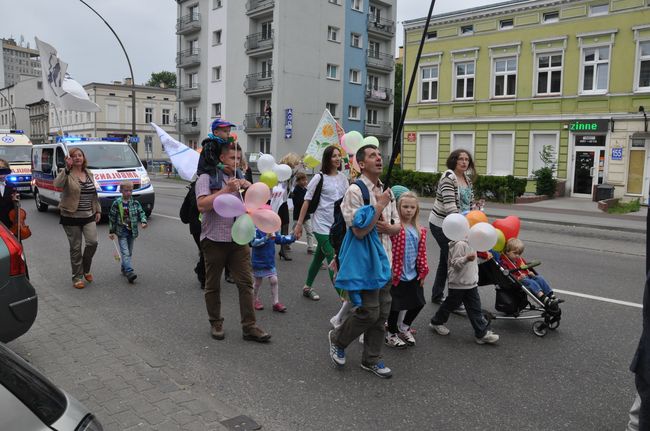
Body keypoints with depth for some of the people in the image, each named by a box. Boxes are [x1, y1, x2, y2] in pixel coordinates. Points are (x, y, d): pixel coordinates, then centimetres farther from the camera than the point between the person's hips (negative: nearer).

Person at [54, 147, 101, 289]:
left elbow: (94, 194, 18)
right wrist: (67, 169, -38)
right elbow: (57, 184, -28)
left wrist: (98, 210, 13)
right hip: (71, 217, -4)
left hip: (89, 216, 4)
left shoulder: (89, 173, 10)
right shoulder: (66, 174, -6)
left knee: (92, 242, -8)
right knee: (76, 247, 3)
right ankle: (77, 277, 16)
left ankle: (86, 269, 18)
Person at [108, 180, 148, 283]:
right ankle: (129, 271, -20)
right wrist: (111, 231, 2)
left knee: (129, 252, 12)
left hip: (132, 231, 4)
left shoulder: (135, 203, 2)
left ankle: (124, 269, 29)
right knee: (125, 252, -12)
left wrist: (143, 222, -15)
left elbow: (141, 213, 6)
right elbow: (112, 217, 1)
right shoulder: (117, 203, -5)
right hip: (121, 232, -3)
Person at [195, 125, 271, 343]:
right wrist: (226, 190, -20)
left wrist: (248, 186, -4)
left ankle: (249, 326, 6)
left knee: (246, 282, 0)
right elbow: (202, 205, -17)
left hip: (238, 239, 4)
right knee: (213, 285, 9)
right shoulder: (207, 178, -3)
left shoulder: (239, 178, 15)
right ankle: (215, 323, 25)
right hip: (215, 240, -4)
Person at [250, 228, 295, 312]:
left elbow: (280, 239, 9)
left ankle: (276, 302, 13)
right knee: (258, 282, 13)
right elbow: (254, 243, -33)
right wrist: (266, 238, -44)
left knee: (274, 280, 1)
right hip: (259, 262, -5)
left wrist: (292, 237, -1)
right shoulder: (256, 230, -20)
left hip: (270, 261, 5)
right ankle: (256, 299, 36)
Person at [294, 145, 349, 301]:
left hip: (337, 225, 6)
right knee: (333, 260, -10)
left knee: (320, 256, 17)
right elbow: (307, 201, -6)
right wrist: (299, 225, -7)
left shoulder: (343, 178, 7)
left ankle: (307, 288, 34)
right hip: (322, 225, -6)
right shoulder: (319, 178, -8)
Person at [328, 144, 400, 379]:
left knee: (382, 313, 11)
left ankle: (371, 359, 25)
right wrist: (380, 205, -17)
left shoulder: (386, 191, 11)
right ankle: (337, 338, 22)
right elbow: (360, 231, -20)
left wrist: (388, 228, -7)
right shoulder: (355, 191, -13)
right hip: (365, 260, -7)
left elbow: (398, 226, 16)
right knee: (369, 312, -5)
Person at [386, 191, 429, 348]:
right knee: (395, 306, 6)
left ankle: (404, 328, 39)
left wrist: (423, 272, 11)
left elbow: (422, 252, 11)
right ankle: (391, 334, 28)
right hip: (397, 274, -6)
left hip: (413, 275, 6)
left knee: (418, 303, 16)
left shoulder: (420, 231, 4)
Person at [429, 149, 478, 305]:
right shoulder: (448, 177, -17)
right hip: (441, 224, -8)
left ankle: (437, 295, 28)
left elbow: (470, 202, 15)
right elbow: (449, 205, -25)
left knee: (446, 259, 15)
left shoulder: (467, 178, 9)